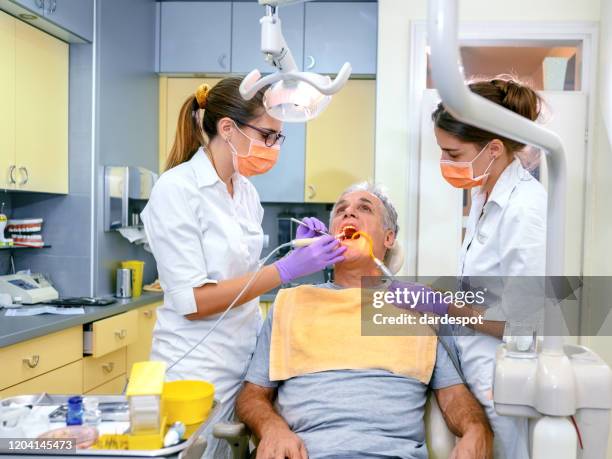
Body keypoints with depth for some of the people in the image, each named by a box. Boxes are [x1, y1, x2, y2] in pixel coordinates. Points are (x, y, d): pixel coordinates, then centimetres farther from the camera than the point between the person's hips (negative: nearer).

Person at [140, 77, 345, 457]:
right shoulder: (177, 188, -15)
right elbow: (192, 301, -20)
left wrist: (296, 253, -1)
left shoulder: (247, 191, 7)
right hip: (197, 368, -7)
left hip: (245, 361, 7)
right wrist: (286, 269, -23)